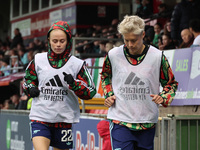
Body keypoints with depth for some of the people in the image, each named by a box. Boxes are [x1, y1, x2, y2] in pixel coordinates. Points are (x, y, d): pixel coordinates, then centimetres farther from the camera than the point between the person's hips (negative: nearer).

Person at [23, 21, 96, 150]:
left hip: (64, 119, 0)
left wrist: (73, 84, -20)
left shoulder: (77, 64, 0)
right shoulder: (38, 60, 6)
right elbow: (28, 79, 22)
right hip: (40, 117, 0)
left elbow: (90, 93, -2)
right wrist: (31, 88, -1)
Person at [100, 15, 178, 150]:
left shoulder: (157, 56, -4)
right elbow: (105, 76, 22)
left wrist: (164, 98, -10)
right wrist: (108, 95, 6)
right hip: (120, 120, -1)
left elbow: (171, 83, 9)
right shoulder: (113, 55, -1)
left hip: (147, 122, 1)